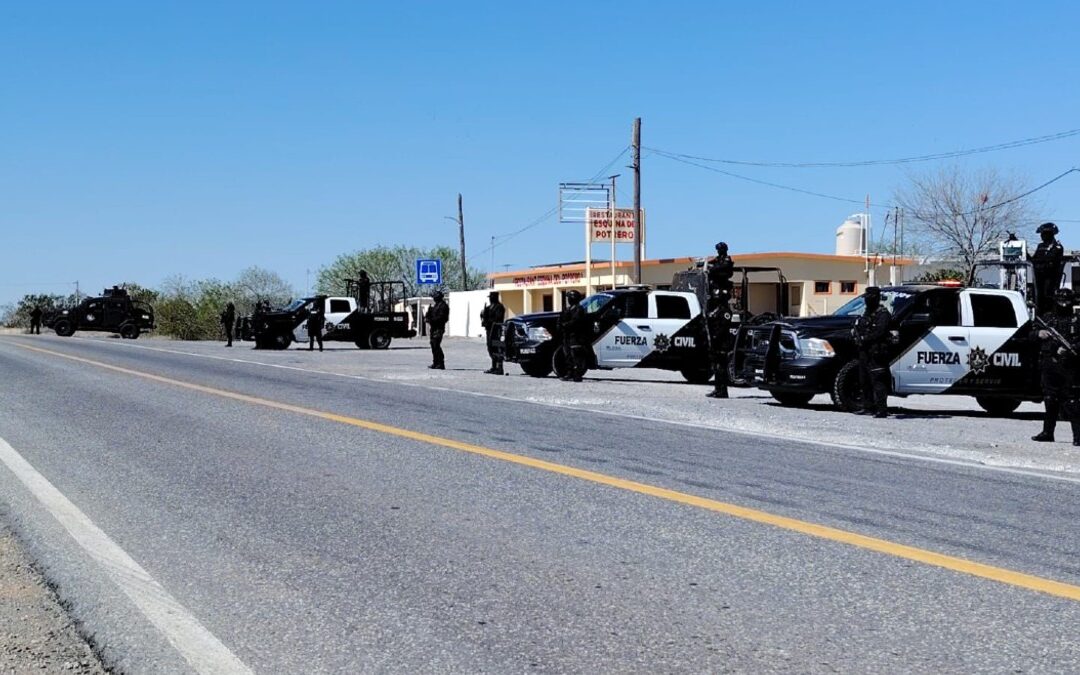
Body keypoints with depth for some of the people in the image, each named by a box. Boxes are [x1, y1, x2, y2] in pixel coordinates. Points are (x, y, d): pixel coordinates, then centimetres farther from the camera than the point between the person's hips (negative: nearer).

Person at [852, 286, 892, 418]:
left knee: (878, 381, -14)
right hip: (864, 352, 9)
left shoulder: (882, 314, -7)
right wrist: (855, 331, 1)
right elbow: (858, 327, 24)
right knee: (864, 382, 13)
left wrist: (864, 338, -18)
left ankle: (882, 409, -16)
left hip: (876, 352, -9)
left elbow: (879, 332, -18)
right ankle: (868, 407, 21)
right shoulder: (866, 312, 21)